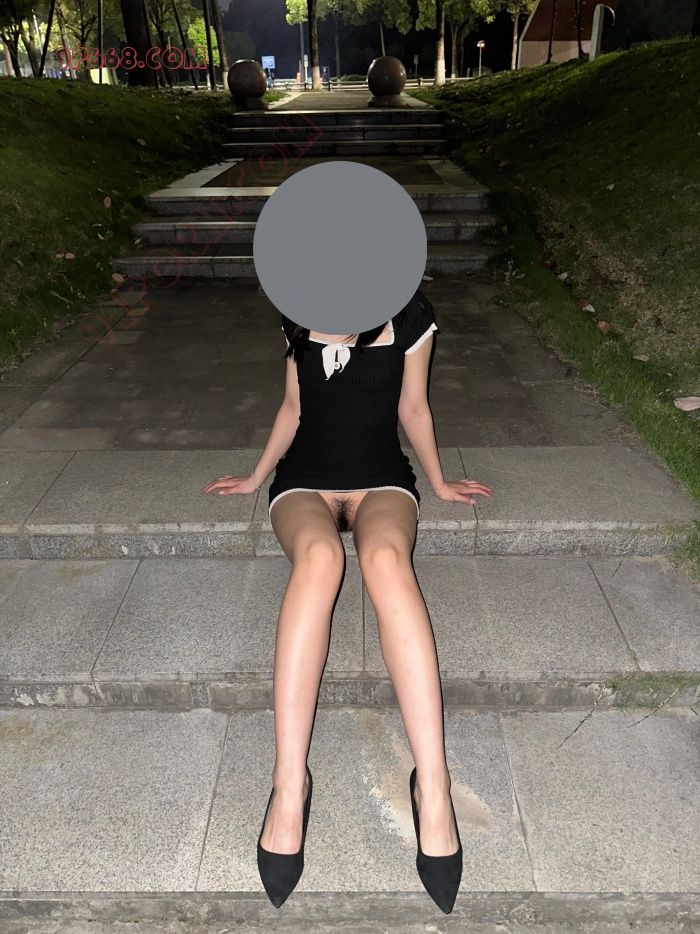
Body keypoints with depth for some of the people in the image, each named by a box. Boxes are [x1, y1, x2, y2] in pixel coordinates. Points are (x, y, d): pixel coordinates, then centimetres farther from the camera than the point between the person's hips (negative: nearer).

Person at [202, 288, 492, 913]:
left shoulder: (411, 316, 1)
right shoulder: (302, 317, 7)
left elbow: (413, 406, 12)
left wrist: (439, 482, 21)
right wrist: (256, 477, 23)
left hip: (381, 477, -1)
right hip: (304, 478, 1)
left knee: (386, 557, -38)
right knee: (319, 554, -37)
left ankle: (433, 786, -39)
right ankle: (289, 781, -37)